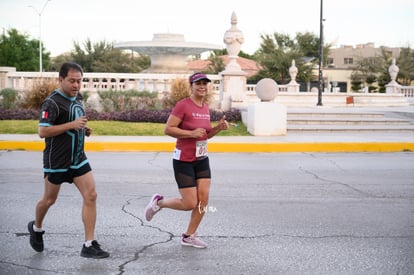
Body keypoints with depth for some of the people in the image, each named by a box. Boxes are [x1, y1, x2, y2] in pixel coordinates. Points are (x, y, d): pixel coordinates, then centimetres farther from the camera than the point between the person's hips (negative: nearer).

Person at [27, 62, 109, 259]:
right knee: (49, 199, 11)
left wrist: (84, 129, 4)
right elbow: (42, 132, -22)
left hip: (78, 159, 6)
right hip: (56, 161, -6)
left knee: (91, 196, -6)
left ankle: (89, 245, -3)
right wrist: (71, 125, -26)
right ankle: (36, 228, 42)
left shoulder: (77, 98, 9)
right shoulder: (52, 102, -16)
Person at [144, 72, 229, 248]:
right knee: (190, 204, -6)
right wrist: (192, 133, -25)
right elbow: (168, 129, -18)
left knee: (203, 200, 0)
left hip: (202, 159, 7)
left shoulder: (206, 108, 9)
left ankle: (189, 237, 15)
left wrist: (219, 127, 1)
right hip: (183, 161, -7)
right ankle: (159, 202, 21)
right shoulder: (183, 105, -14)